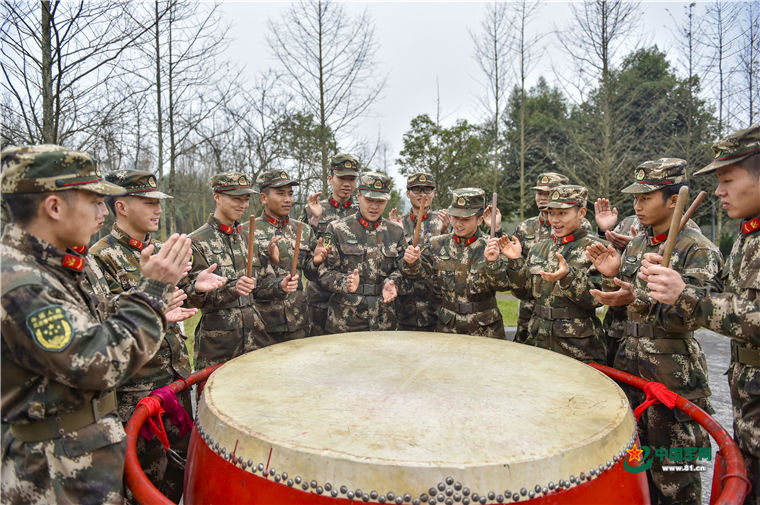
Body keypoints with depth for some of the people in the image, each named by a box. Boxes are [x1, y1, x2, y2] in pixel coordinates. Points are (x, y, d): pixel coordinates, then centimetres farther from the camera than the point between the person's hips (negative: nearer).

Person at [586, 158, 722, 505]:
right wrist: (613, 275, -3)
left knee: (672, 466, 8)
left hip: (673, 373, -6)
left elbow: (694, 313, -20)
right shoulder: (635, 245, 9)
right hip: (629, 362, 7)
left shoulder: (698, 249, -11)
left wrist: (638, 298, -30)